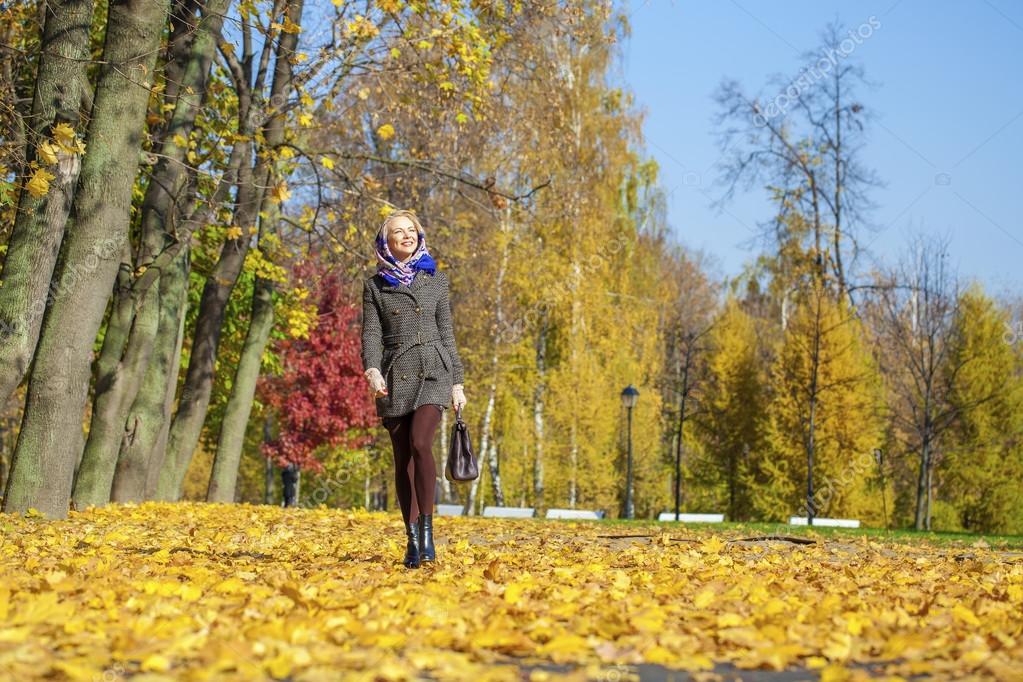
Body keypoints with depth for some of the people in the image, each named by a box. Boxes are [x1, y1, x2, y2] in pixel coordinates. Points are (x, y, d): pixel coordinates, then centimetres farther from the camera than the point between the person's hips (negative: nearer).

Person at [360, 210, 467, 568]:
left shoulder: (435, 278, 10)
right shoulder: (374, 285, 9)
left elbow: (446, 333, 11)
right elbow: (371, 333, -1)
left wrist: (457, 382, 8)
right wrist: (372, 371, -20)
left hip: (432, 370, -1)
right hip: (395, 375, 1)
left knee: (420, 444, -22)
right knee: (403, 459, 3)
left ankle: (427, 527, -14)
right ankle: (412, 538, 11)